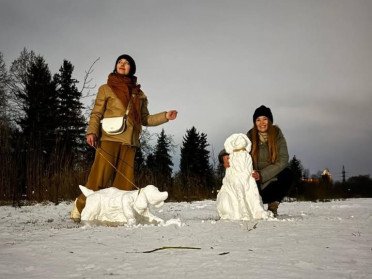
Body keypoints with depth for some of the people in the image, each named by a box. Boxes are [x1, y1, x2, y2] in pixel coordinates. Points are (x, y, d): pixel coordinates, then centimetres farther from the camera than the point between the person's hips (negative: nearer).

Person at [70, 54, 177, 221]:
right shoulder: (106, 88, 12)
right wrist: (92, 132, -13)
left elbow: (145, 119, 23)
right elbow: (96, 113, 3)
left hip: (129, 141, 3)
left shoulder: (139, 93, 21)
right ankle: (80, 207, 1)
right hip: (109, 138, -3)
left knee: (125, 181, -2)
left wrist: (165, 116, 11)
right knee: (99, 177, -11)